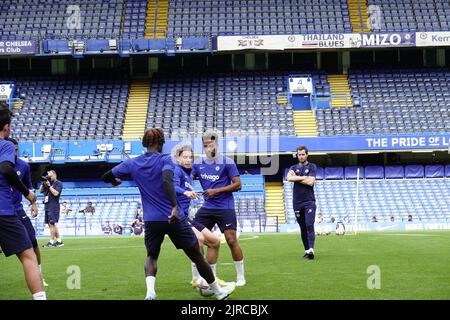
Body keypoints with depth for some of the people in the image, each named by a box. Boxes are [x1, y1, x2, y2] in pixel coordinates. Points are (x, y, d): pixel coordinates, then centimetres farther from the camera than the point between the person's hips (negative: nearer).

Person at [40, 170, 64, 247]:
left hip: (54, 207, -8)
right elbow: (41, 191, 19)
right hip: (47, 206, 8)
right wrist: (43, 183, 4)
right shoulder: (48, 182, 18)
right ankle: (59, 241, 13)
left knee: (51, 224, -12)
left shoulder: (58, 183, -3)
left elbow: (56, 193, -16)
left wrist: (49, 185, -12)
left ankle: (51, 242, -12)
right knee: (50, 224, 8)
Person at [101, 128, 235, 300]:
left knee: (151, 256, 21)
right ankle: (218, 291, 24)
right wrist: (175, 206, -34)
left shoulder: (132, 163, 4)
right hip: (174, 217, -3)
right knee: (196, 254, 11)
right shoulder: (165, 160, -8)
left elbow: (106, 177, 10)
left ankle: (150, 291, -7)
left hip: (151, 220, 3)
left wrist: (116, 180, 32)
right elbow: (167, 180, -27)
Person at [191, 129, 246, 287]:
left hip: (225, 207, -5)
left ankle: (240, 276, 8)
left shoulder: (227, 162, -7)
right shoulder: (198, 163, 5)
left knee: (232, 240, -8)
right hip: (207, 207, 5)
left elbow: (237, 184, -9)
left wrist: (216, 191, -15)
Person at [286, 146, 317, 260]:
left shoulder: (312, 167, 6)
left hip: (309, 201, -3)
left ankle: (311, 250, -24)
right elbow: (289, 178, -7)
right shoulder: (294, 168, 15)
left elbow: (310, 182, -10)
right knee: (303, 228, 6)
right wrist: (304, 177, -9)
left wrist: (296, 177, -2)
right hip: (297, 202, 4)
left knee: (309, 225, -16)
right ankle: (306, 250, 11)